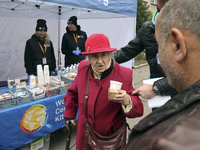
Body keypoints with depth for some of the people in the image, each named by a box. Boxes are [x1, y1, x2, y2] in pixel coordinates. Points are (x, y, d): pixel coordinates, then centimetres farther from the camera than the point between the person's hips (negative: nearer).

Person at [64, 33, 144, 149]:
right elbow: (73, 92, 10)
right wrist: (69, 114, 17)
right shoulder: (83, 68, -10)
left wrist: (126, 101, -39)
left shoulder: (124, 75, -20)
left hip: (111, 136, -3)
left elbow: (138, 111, -17)